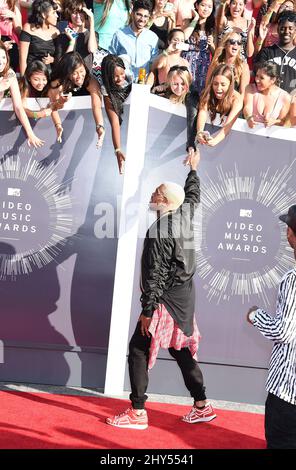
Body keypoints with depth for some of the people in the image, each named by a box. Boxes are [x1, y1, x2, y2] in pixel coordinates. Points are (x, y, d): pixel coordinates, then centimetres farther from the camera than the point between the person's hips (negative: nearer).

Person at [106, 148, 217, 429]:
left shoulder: (158, 232, -20)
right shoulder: (184, 214, 2)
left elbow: (154, 275, -21)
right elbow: (192, 195, 25)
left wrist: (147, 310, -17)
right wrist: (193, 169, 41)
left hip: (167, 301, -9)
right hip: (184, 298, 9)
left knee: (138, 350, -1)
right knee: (181, 351, 17)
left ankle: (137, 413, 2)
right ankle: (202, 407, 24)